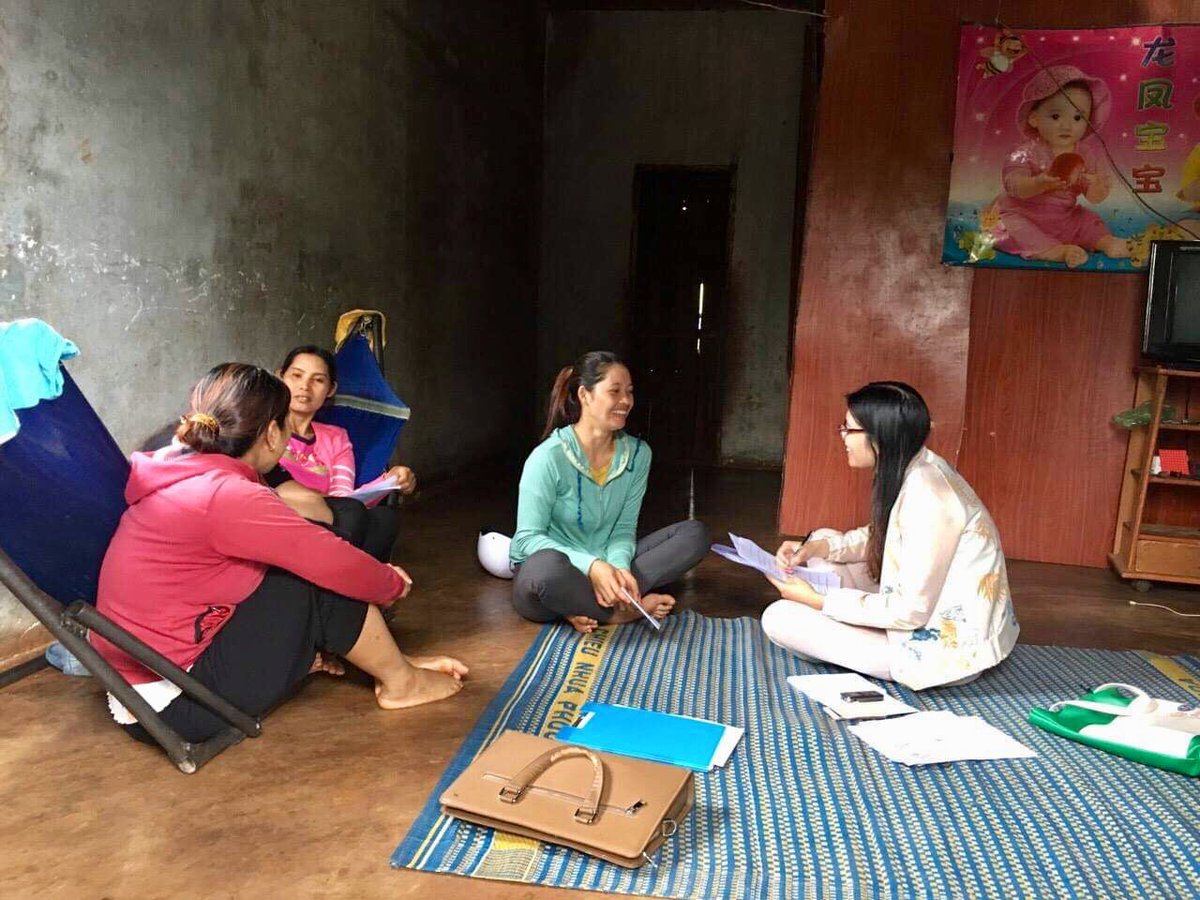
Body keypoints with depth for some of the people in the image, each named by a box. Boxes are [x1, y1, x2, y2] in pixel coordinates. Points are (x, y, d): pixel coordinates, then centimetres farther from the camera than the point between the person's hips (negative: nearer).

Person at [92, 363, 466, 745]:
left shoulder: (180, 475, 6)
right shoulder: (227, 496, -23)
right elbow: (337, 564, -20)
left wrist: (377, 574, 12)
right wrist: (392, 583, 1)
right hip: (175, 705, -9)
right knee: (326, 584, -10)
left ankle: (386, 658, 15)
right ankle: (401, 682, 9)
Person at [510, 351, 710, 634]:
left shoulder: (638, 454, -3)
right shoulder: (549, 457, -18)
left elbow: (624, 528, -1)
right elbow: (528, 537, -18)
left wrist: (619, 567, -24)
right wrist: (591, 566, -32)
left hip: (604, 566, 6)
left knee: (694, 533, -9)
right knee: (547, 567, -42)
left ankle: (588, 606, -20)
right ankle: (622, 612, -13)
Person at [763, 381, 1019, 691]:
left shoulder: (927, 496, -29)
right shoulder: (914, 469, -1)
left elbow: (911, 612, -26)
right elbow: (878, 538, 14)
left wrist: (818, 600, -19)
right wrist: (817, 546, -3)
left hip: (947, 649, -9)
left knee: (779, 618, -15)